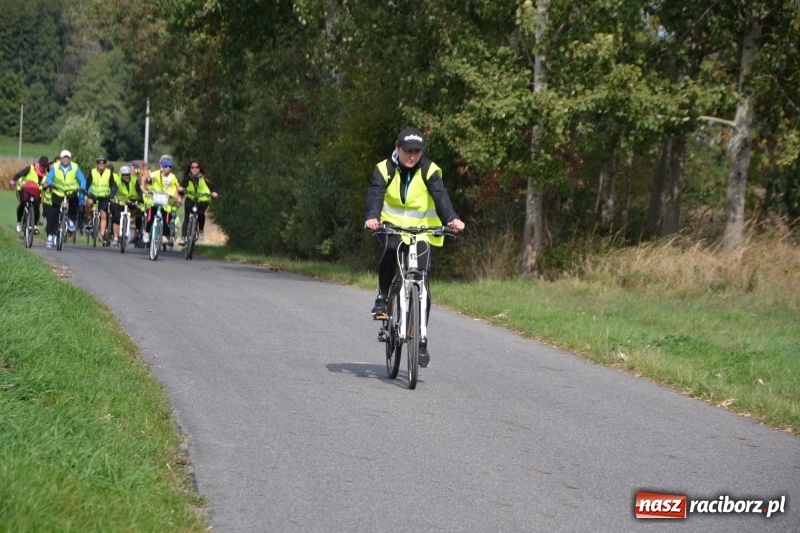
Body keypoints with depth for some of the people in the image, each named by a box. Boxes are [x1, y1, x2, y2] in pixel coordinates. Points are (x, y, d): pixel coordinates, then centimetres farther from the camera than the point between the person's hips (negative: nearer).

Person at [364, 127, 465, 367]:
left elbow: (440, 195, -24)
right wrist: (372, 217, -45)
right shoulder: (385, 169, -9)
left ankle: (421, 341, 7)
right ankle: (382, 297, -14)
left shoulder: (429, 170, -10)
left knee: (421, 286, -4)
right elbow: (375, 193, -24)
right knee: (390, 250, -36)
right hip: (391, 225, 0)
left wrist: (451, 218, -44)